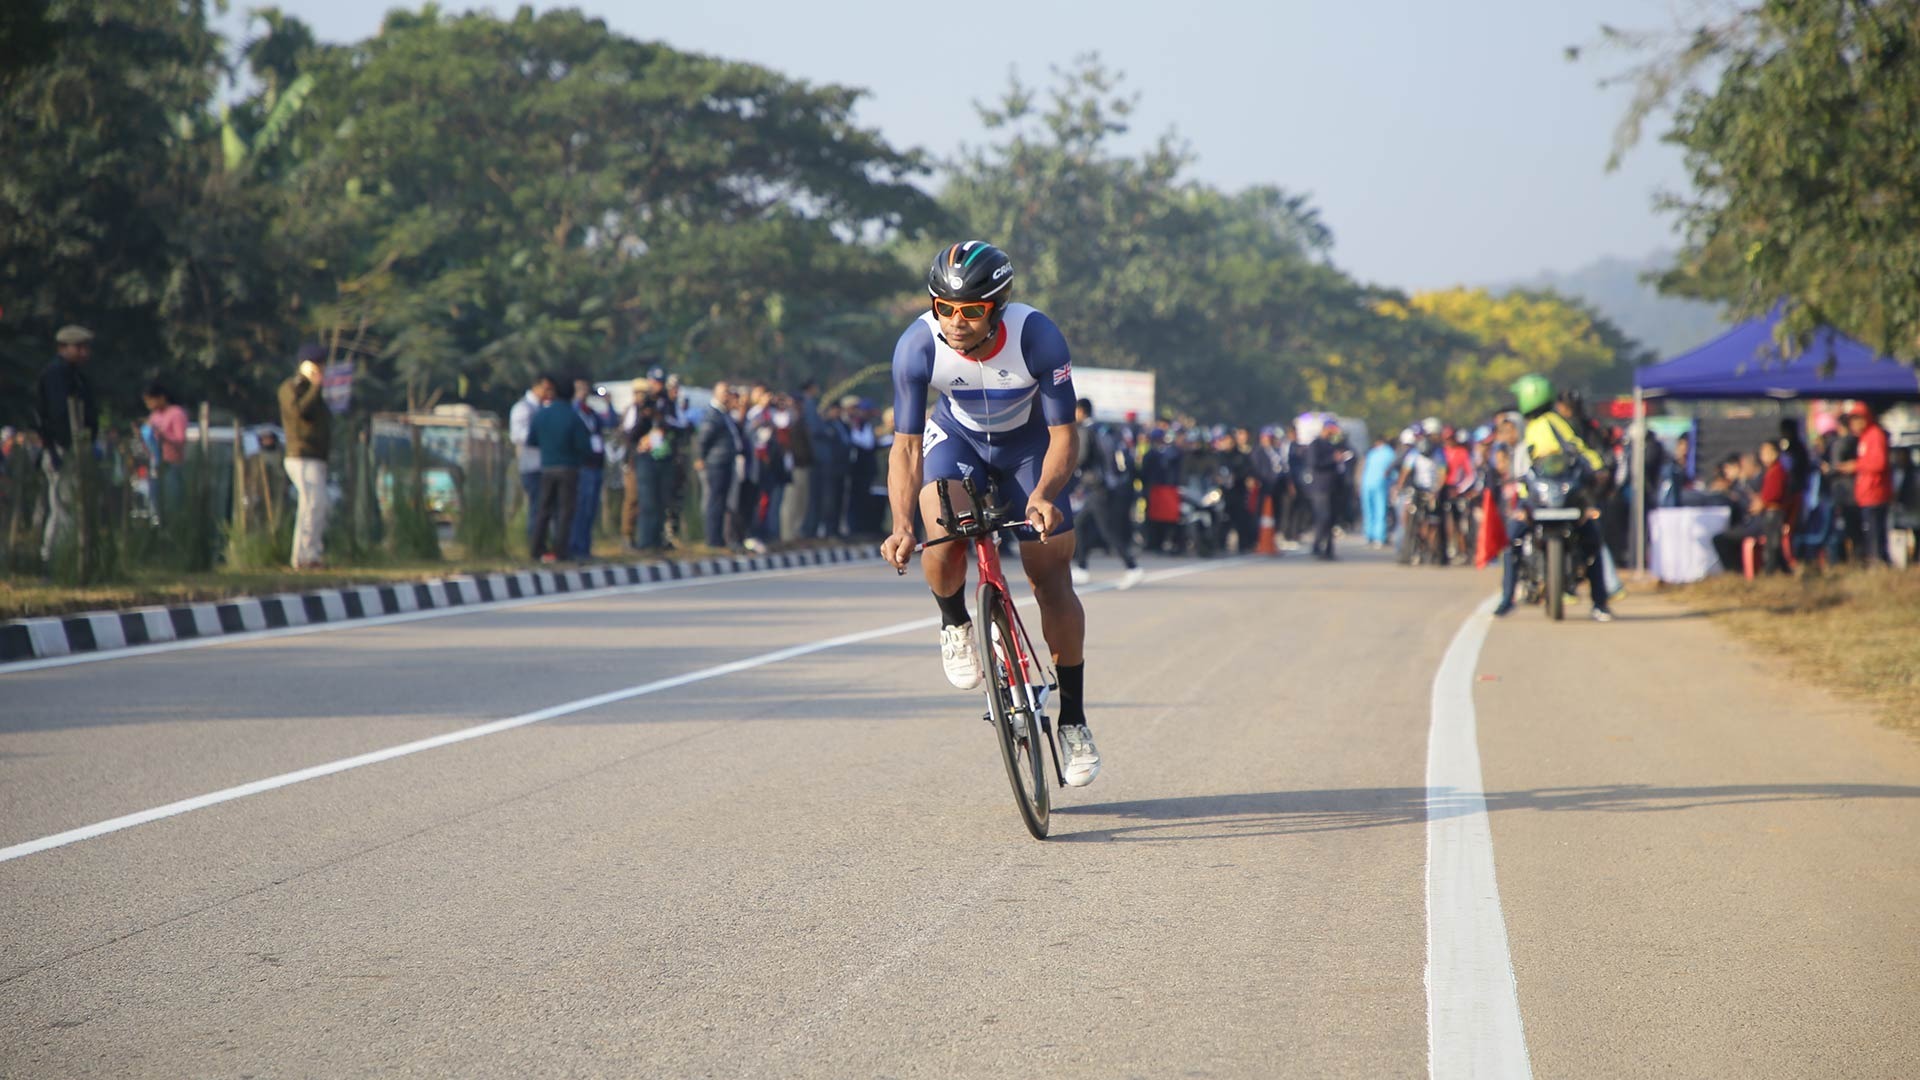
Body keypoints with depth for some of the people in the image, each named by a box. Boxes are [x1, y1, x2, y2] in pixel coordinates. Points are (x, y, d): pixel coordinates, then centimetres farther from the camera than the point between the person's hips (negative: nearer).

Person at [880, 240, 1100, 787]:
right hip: (957, 438, 1)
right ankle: (955, 624, 4)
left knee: (1051, 577, -6)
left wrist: (1043, 495, -46)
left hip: (1029, 443, -1)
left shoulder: (1037, 337, -33)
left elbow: (1063, 433, -27)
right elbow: (907, 444, -26)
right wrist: (902, 525, -40)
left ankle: (1073, 721, 8)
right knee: (942, 537, -29)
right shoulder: (917, 346, -30)